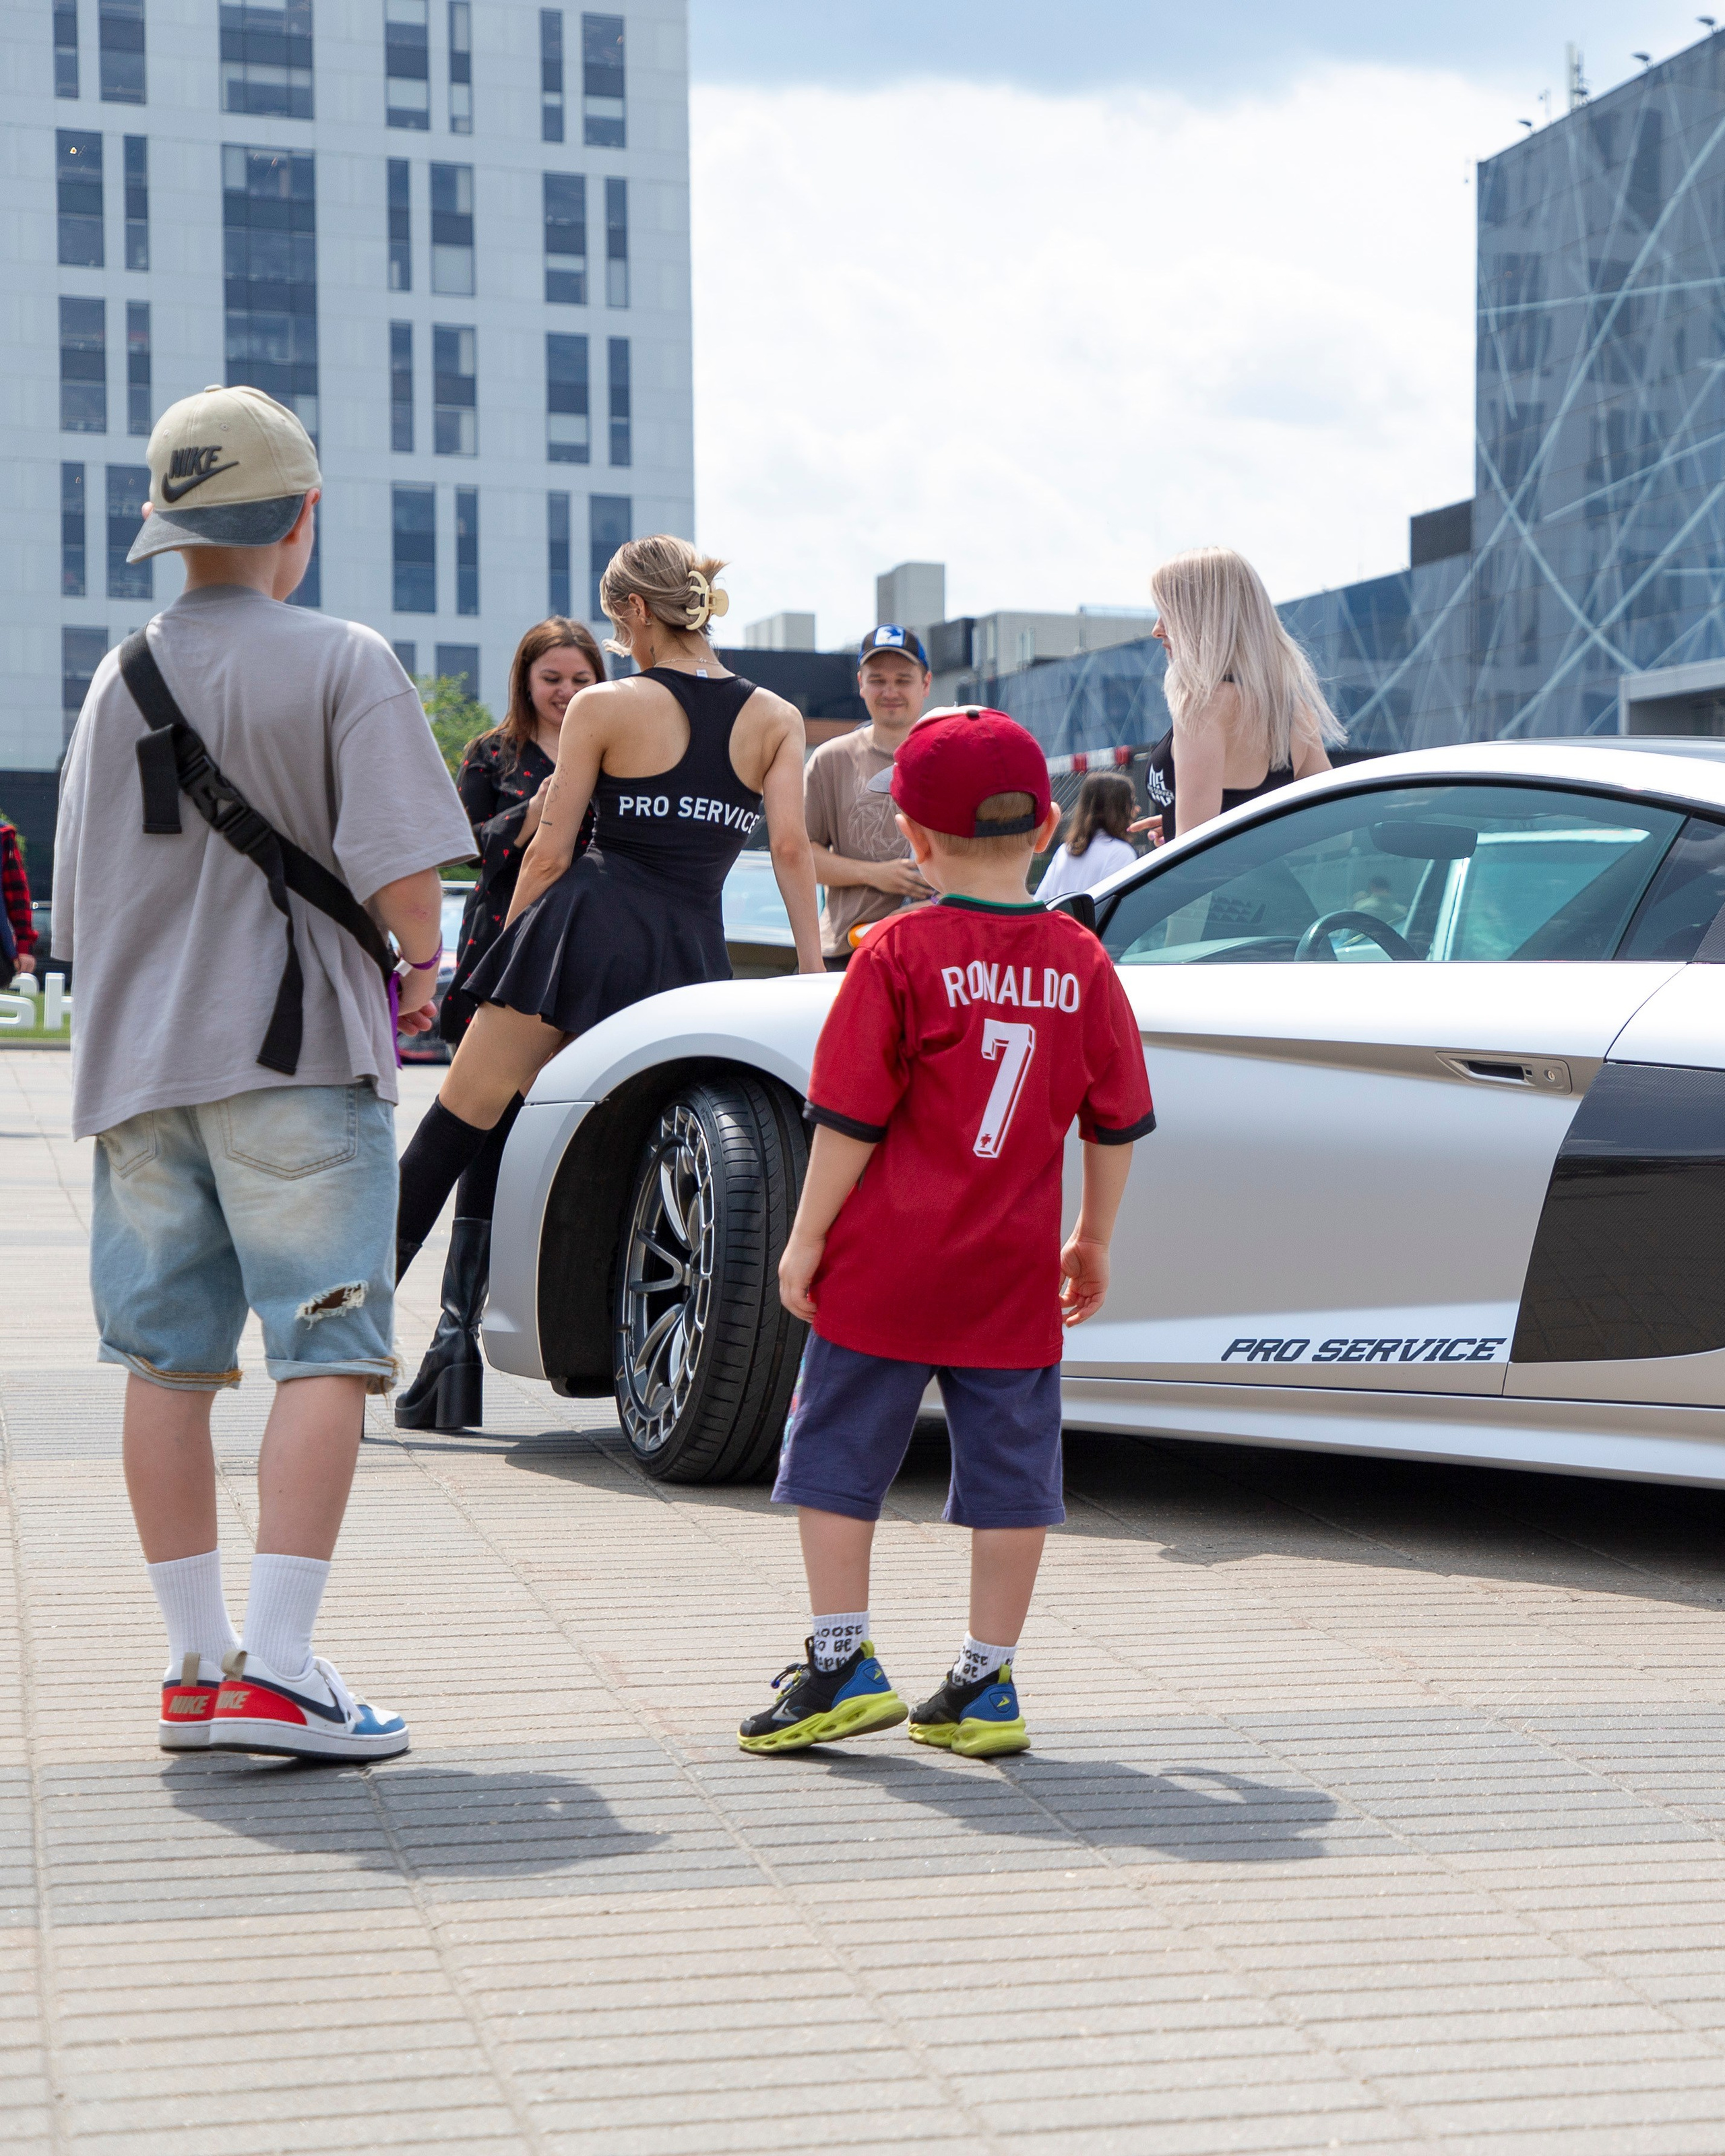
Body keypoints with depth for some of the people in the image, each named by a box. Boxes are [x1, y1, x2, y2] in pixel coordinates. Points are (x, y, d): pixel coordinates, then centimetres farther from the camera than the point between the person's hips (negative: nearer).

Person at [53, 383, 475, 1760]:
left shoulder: (121, 678, 10)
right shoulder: (343, 663, -6)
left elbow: (80, 904, 14)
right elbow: (401, 870, -15)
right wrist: (419, 966, 4)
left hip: (138, 1061, 6)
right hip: (297, 1053, -6)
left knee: (166, 1361, 10)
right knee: (324, 1353, -5)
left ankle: (200, 1662, 15)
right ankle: (274, 1671, -12)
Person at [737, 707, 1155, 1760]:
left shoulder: (899, 952, -9)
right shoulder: (1081, 962, 2)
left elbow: (849, 1117, -9)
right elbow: (1118, 1123, 8)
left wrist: (808, 1238, -1)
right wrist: (1093, 1240, 20)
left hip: (884, 1270, -3)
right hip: (1013, 1277, 3)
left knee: (840, 1455, 9)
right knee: (1011, 1467, 9)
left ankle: (843, 1662, 8)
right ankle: (986, 1685, 13)